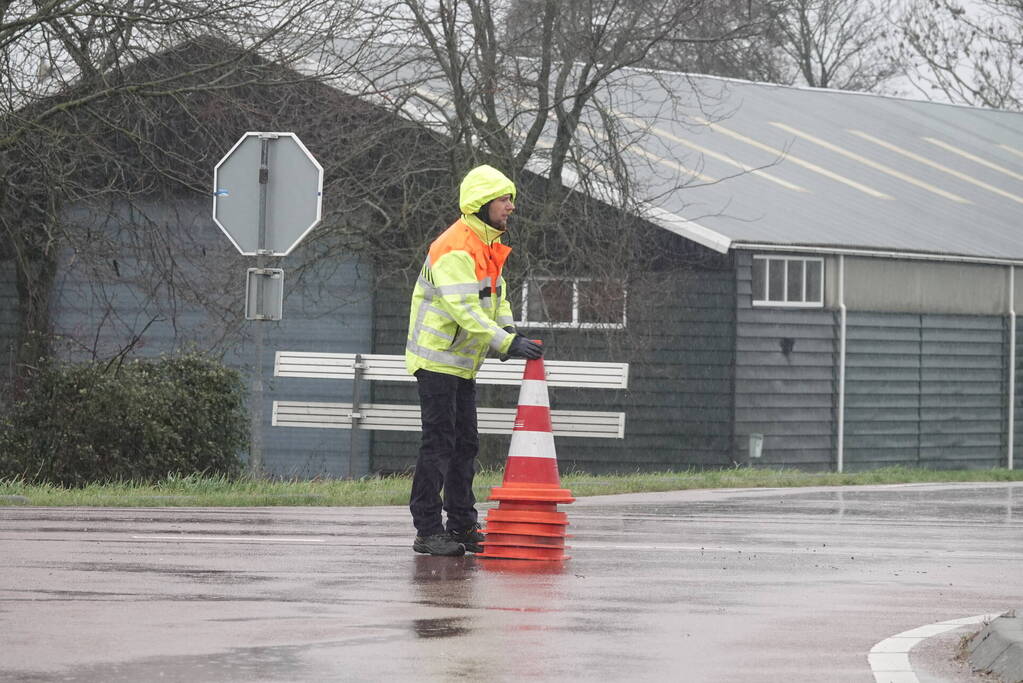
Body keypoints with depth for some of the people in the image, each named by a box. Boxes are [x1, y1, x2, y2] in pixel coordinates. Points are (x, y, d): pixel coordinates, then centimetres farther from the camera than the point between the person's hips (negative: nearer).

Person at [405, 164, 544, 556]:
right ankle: (428, 530, -6)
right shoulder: (454, 250, -21)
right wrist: (507, 343, -31)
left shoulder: (489, 248, 12)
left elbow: (497, 297, 17)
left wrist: (508, 330, -3)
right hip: (437, 359, -10)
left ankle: (462, 527, 18)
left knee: (465, 445, 12)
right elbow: (464, 310, -28)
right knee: (439, 443, -9)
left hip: (463, 363, 10)